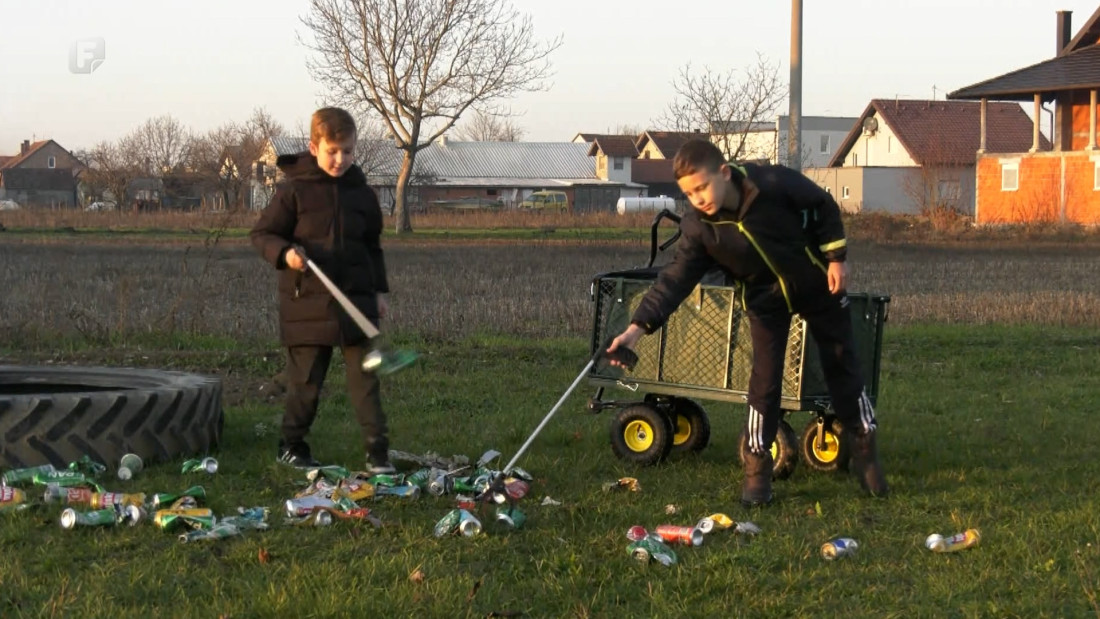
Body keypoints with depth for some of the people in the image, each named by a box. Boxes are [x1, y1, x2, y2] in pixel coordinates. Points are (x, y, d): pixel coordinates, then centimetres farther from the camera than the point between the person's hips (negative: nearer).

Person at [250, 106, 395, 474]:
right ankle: (292, 445, 22)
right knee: (306, 379, 6)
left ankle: (378, 450, 2)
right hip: (307, 303, -3)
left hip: (356, 300, 3)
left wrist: (379, 291, 14)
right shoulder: (294, 191, -5)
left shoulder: (362, 194, 8)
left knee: (365, 376, 0)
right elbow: (262, 233, -2)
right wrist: (284, 252, -21)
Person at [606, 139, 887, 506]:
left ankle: (865, 451, 25)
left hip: (817, 285, -1)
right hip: (765, 298, 1)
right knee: (764, 380, -7)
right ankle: (757, 467, 6)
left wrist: (835, 256, -13)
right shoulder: (698, 227, -24)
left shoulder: (775, 184, -31)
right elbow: (676, 279, -27)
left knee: (842, 368, 10)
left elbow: (824, 207, -13)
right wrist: (639, 326, -37)